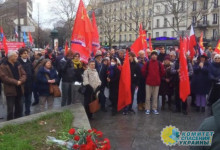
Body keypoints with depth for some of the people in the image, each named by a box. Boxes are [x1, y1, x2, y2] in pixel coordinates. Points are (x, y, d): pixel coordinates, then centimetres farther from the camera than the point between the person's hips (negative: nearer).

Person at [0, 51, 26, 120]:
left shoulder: (18, 65, 11)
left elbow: (23, 74, 7)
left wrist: (21, 81, -14)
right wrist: (16, 82, -19)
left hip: (19, 90, 6)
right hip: (10, 90, -6)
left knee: (19, 107, 15)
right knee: (10, 109, -1)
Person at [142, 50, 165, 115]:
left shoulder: (159, 63, 2)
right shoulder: (147, 63, -2)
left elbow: (162, 72, 8)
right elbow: (143, 71, 2)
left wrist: (159, 78, 11)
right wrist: (147, 77, 7)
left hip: (157, 83, 1)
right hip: (148, 82, -1)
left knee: (155, 97, 8)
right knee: (148, 97, 3)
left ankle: (154, 109, 18)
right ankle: (147, 109, 11)